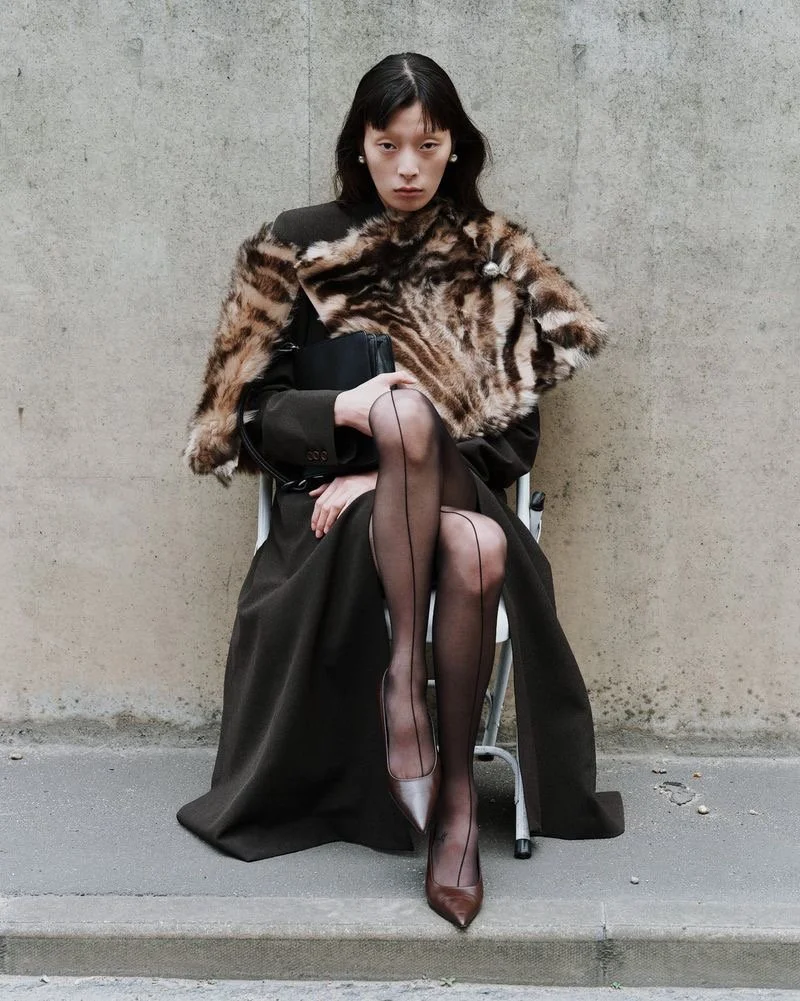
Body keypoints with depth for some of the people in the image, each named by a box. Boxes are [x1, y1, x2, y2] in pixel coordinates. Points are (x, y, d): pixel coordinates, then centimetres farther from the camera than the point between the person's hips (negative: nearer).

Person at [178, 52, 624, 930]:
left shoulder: (495, 255, 7)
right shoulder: (300, 246, 6)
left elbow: (515, 429, 2)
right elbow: (257, 407, 2)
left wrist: (399, 469, -12)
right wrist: (343, 408, -19)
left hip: (455, 490, 1)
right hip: (332, 492, -1)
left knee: (480, 551, -36)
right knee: (403, 407, -35)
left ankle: (457, 784, -18)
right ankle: (411, 686, -30)